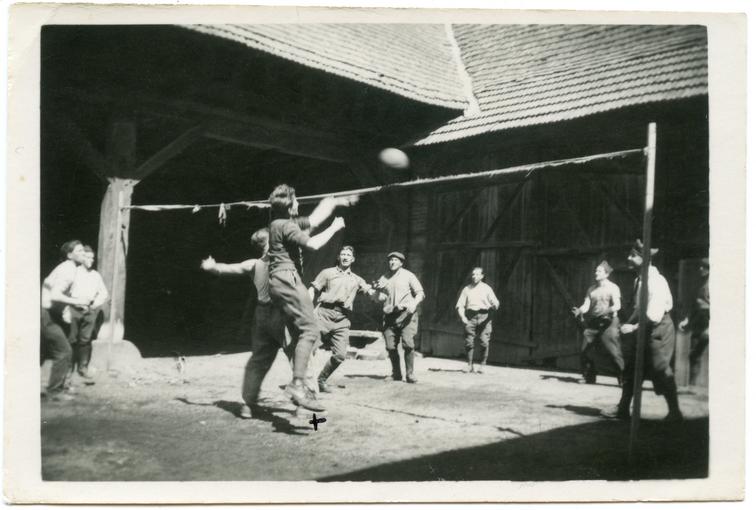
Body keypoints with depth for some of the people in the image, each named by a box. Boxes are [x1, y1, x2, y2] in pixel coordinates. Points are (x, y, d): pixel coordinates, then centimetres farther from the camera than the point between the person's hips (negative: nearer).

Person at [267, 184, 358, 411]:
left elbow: (314, 219, 28)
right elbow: (313, 244, -19)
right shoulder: (285, 225, -10)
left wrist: (335, 201, 32)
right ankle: (298, 383, -24)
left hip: (281, 282, 11)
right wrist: (333, 228, -5)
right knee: (309, 329, -16)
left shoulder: (287, 223, 19)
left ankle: (298, 385, 11)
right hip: (287, 280, -11)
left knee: (299, 333, 11)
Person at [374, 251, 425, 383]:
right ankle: (396, 374, 14)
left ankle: (410, 374, -5)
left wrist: (414, 303, -14)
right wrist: (378, 291, -8)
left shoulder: (408, 275, 6)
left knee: (408, 344, -15)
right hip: (389, 315, 3)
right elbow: (379, 298, 14)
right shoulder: (384, 278, 15)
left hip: (406, 314, -3)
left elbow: (420, 293, 5)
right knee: (390, 346, -2)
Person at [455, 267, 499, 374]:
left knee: (484, 342, -9)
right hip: (470, 317, 1)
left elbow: (495, 303, 5)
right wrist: (462, 317, -5)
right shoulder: (467, 289, 15)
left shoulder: (487, 288, 12)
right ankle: (470, 366, 4)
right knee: (469, 342, -5)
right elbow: (460, 305, 11)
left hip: (484, 316, -1)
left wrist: (494, 306, -20)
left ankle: (483, 365, 2)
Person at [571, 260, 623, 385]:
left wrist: (608, 310, -31)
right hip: (592, 323, 5)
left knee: (614, 352, -10)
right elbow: (586, 304, 8)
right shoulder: (592, 289, 16)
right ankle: (589, 378, 15)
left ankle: (623, 379, -2)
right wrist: (579, 311, -14)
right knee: (585, 352, 1)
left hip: (608, 323, -5)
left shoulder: (613, 287, 1)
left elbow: (617, 305, -10)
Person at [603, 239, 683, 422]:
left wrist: (633, 327, -24)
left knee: (660, 370, -2)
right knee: (630, 367, 10)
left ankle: (675, 412, 13)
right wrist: (627, 323, 6)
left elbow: (654, 315, -26)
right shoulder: (639, 280, 6)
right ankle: (623, 409, 17)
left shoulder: (655, 281, -22)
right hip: (643, 327, 9)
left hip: (658, 327, -9)